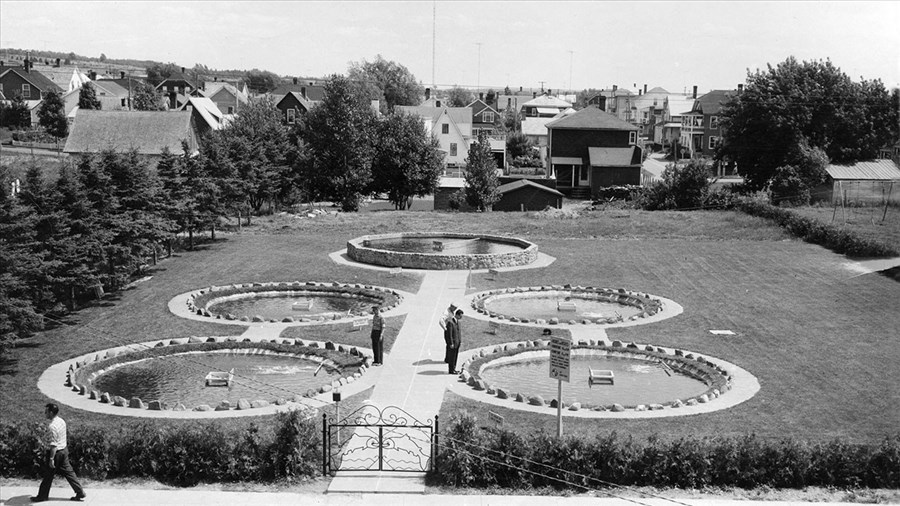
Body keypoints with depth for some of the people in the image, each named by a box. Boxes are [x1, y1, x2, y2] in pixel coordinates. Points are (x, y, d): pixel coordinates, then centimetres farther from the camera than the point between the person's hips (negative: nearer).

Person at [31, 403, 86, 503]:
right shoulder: (61, 421, 4)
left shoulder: (53, 426, -24)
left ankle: (42, 496, 23)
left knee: (48, 475, 8)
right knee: (68, 472, 12)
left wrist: (51, 459, -22)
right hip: (64, 450, 8)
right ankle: (80, 493, 12)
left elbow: (53, 445, -25)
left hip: (56, 452, -8)